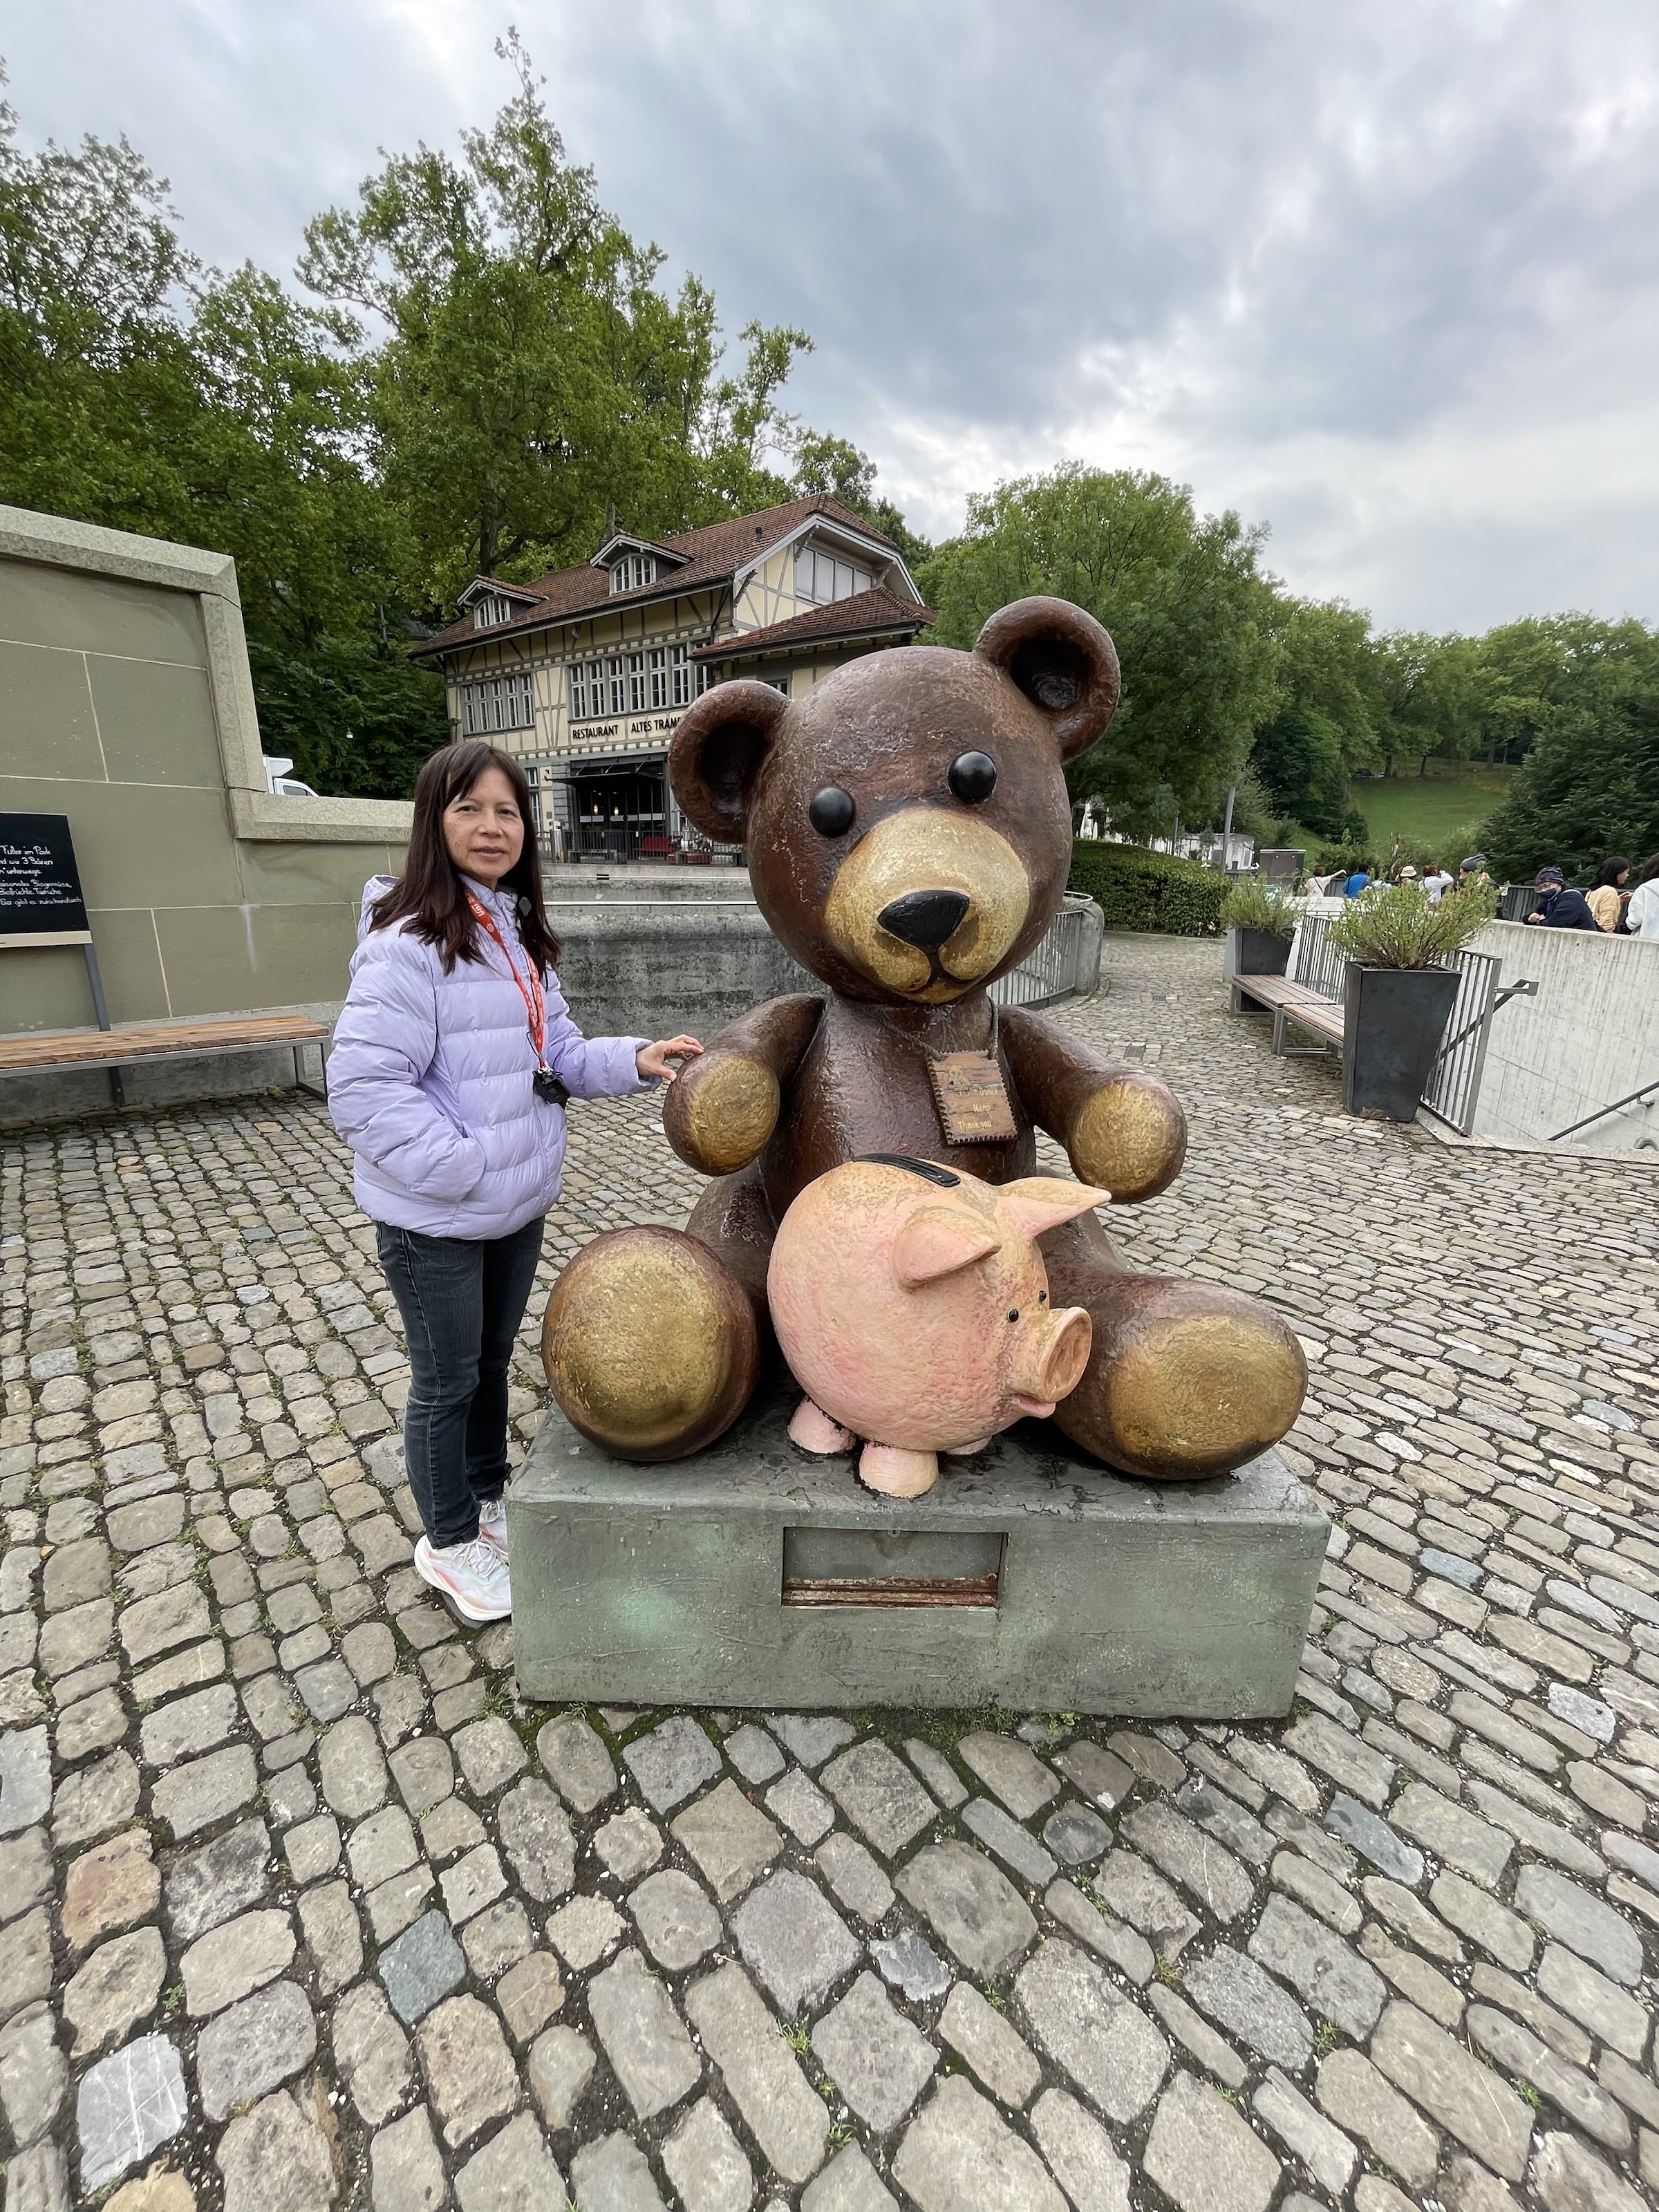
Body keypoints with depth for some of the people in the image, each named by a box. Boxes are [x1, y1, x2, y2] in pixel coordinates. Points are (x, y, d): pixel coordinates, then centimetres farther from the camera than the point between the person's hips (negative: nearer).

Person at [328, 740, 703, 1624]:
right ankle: (450, 1543, 37)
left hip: (518, 1204, 7)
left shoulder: (519, 938, 7)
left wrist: (634, 1059, -10)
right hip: (435, 1220, -7)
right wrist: (466, 1167, -24)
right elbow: (362, 1088, -24)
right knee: (446, 1382, 13)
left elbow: (558, 1054, 7)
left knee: (493, 1360, 24)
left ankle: (488, 1497, 48)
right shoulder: (409, 942, -20)